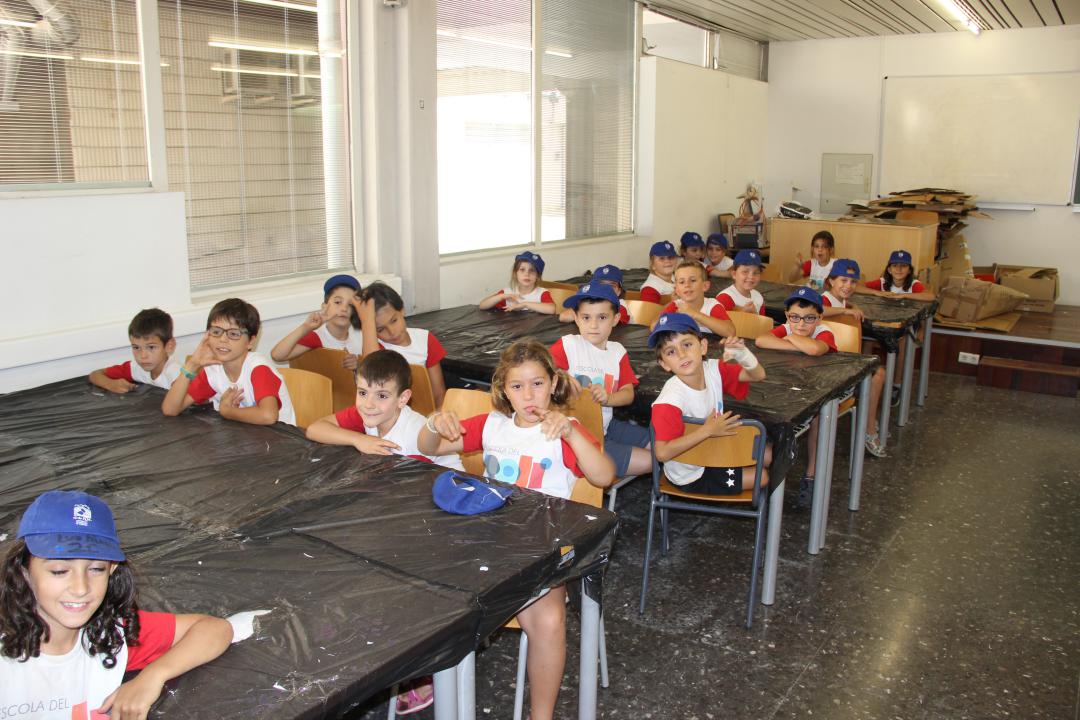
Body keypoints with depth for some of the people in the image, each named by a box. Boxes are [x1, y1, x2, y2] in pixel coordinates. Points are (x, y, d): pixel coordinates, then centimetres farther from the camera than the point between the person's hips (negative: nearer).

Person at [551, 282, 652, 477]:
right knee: (645, 462, -13)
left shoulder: (617, 351, 6)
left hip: (606, 426, 7)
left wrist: (607, 398, -20)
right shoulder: (568, 345, -11)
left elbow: (628, 393, 1)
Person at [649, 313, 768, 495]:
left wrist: (742, 354, -26)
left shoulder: (713, 370, -13)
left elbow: (758, 376, -5)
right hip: (691, 477, -7)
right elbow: (662, 453, -38)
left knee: (765, 455, 16)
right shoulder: (670, 400, -34)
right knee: (762, 477, -2)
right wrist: (707, 430, -36)